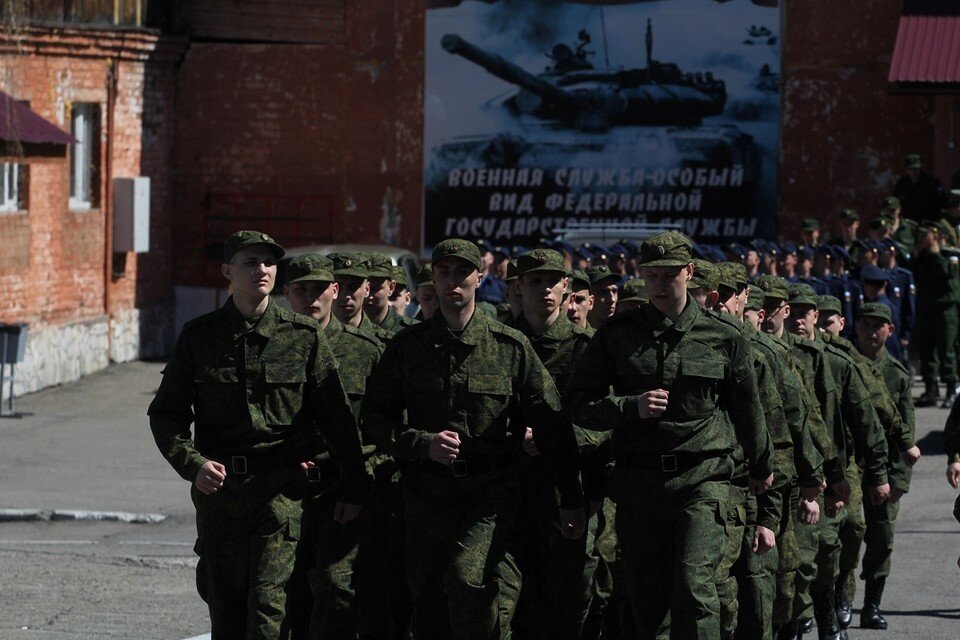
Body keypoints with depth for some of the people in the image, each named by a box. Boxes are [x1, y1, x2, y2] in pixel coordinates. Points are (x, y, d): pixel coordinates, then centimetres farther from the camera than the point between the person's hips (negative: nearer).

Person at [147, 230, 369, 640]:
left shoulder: (304, 337, 2)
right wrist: (192, 463, -9)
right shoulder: (198, 337, 4)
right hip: (218, 485, 2)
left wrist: (353, 487, 6)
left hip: (282, 488, -2)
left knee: (270, 606, -13)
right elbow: (165, 413, 8)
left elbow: (337, 417, 6)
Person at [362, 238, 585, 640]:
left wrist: (571, 500, 4)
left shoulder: (511, 346, 3)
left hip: (491, 488, -3)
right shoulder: (407, 347, 7)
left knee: (469, 577, -26)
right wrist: (422, 443, -12)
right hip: (426, 492, 3)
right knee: (427, 607, 5)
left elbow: (551, 424, 5)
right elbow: (374, 418, 7)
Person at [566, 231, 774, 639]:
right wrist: (631, 407, -12)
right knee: (644, 600, 5)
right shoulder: (617, 335, 7)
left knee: (694, 586, -18)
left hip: (702, 481, -2)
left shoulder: (724, 340, 4)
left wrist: (761, 470, 31)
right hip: (639, 481, 2)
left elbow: (747, 410, 19)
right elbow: (578, 403, 5)